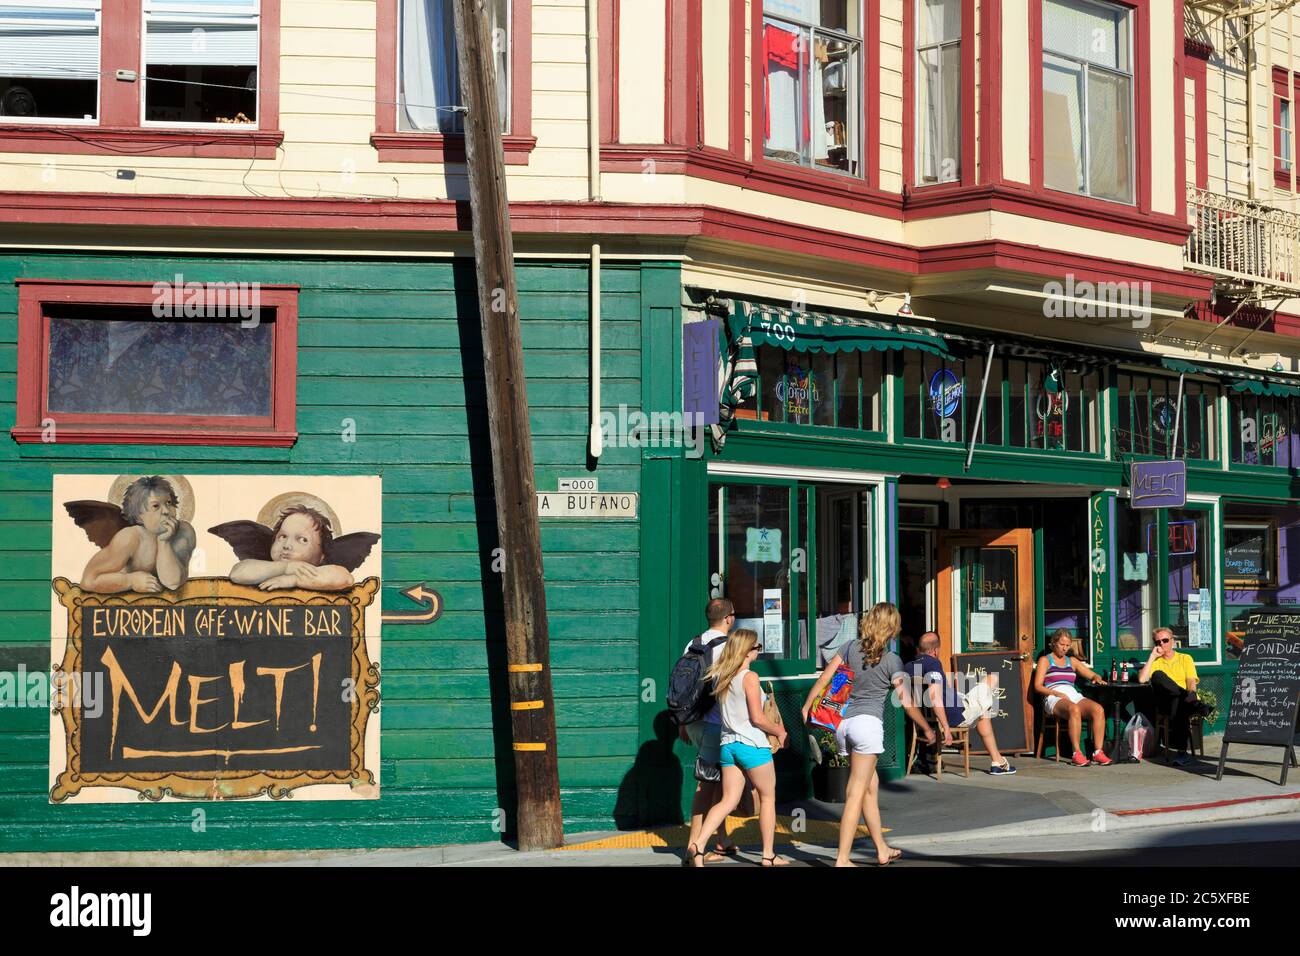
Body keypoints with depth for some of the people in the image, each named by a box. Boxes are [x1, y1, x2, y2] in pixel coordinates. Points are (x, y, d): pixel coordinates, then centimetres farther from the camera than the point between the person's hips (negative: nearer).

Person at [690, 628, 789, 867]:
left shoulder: (721, 677, 9)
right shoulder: (749, 677, -13)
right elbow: (757, 718, -15)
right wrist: (779, 732, -1)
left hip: (728, 745, 7)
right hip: (752, 745, -6)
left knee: (728, 801, 6)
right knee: (768, 797, 10)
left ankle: (698, 843, -12)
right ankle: (768, 855, 16)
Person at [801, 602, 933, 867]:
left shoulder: (851, 647, 6)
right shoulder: (892, 660, -5)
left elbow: (824, 678, 3)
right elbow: (906, 702, -3)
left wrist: (807, 707, 12)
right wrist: (927, 729, 10)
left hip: (843, 722, 6)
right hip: (868, 723, -6)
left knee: (871, 785, 20)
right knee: (856, 795, -4)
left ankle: (882, 850, 29)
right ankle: (842, 860, -6)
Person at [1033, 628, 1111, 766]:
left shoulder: (1072, 661, 28)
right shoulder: (1045, 660, 15)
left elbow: (1092, 675, 27)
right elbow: (1038, 686, 3)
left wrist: (1097, 678, 2)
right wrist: (1057, 693, -12)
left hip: (1074, 696, 5)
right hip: (1053, 698, -5)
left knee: (1098, 709, -28)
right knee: (1074, 709, -40)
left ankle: (1098, 752, -31)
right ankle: (1077, 754, -40)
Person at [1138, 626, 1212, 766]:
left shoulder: (1185, 658, 20)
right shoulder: (1155, 662, 22)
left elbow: (1191, 682, 4)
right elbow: (1141, 679, 1)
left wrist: (1190, 695, -19)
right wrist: (1153, 656, 5)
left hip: (1182, 701, -1)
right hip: (1166, 704, 1)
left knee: (1179, 706, -40)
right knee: (1158, 675, -29)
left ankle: (1181, 751, -44)